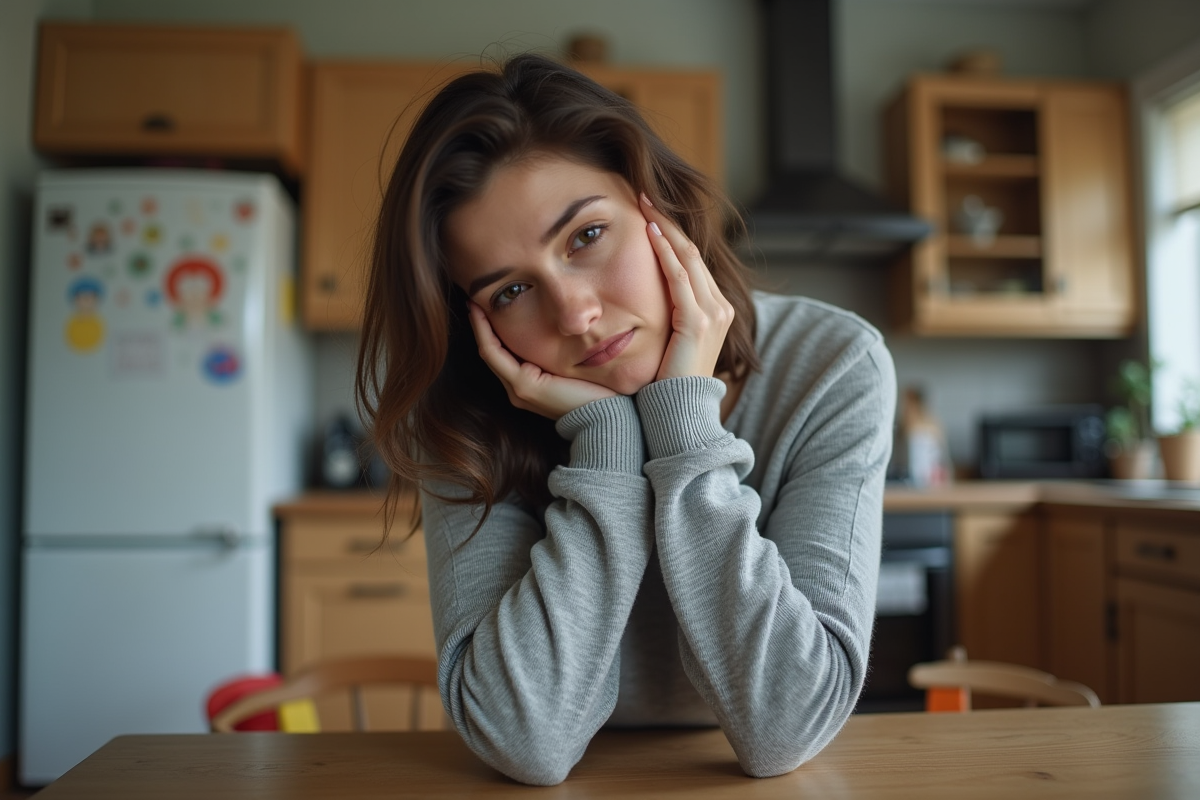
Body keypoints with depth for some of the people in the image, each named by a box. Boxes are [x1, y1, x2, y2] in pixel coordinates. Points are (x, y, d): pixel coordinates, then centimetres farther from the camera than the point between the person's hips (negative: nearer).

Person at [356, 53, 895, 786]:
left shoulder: (833, 368, -17)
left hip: (773, 780, 0)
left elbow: (783, 731, -22)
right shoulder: (476, 418, -15)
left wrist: (686, 420, -26)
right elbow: (528, 745, -23)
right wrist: (604, 436, -26)